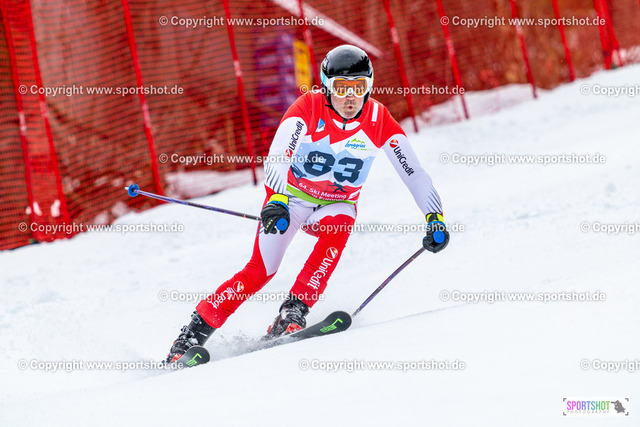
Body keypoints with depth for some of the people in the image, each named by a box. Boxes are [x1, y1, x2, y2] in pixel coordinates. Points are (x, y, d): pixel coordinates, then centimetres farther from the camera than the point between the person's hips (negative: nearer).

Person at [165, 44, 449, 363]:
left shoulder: (378, 119, -16)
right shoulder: (307, 108, -23)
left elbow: (413, 172, -12)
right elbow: (277, 157, -34)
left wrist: (435, 217, -22)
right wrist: (277, 200, -51)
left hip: (336, 205, 2)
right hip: (291, 197, -2)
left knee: (339, 229, -33)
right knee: (261, 270, -17)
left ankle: (293, 312, -31)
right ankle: (196, 330, -4)